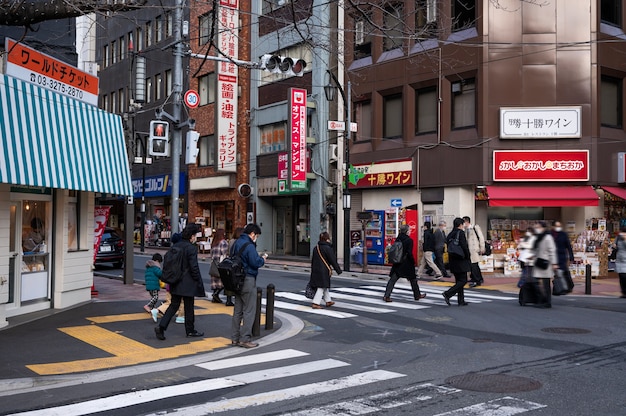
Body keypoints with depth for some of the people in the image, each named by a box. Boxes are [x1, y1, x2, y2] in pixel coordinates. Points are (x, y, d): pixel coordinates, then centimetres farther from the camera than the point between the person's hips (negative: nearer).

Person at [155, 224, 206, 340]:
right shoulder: (191, 248, -15)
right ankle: (190, 330, 19)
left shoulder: (176, 246, 8)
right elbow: (194, 267, -17)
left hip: (176, 282, 7)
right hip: (188, 283, -7)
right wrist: (199, 282, -8)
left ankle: (161, 327, -2)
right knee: (189, 307, 6)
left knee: (174, 305, 11)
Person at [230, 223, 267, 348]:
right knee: (249, 310, -3)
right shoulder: (249, 245, -16)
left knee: (238, 310, 14)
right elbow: (255, 263, -21)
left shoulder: (236, 243, 12)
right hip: (248, 280, -9)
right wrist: (263, 259, 0)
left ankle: (235, 338, 19)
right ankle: (245, 339, -2)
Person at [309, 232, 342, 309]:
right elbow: (333, 261, -10)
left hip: (316, 270, 8)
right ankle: (315, 303, -6)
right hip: (323, 270, -8)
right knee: (321, 287, -3)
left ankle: (328, 301, 29)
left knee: (325, 286, 20)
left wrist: (312, 271, 23)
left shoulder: (316, 248, 10)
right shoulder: (328, 248, -13)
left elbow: (312, 260, 16)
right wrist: (338, 270, -2)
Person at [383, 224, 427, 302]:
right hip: (407, 263, -4)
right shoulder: (409, 240, -14)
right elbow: (409, 253, -16)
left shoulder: (398, 239, 3)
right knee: (413, 279, 14)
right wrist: (413, 262, -4)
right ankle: (417, 295, 28)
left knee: (392, 279, 2)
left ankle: (386, 295, -7)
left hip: (397, 263, 4)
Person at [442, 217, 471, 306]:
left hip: (453, 261, 8)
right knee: (463, 280, -3)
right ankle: (448, 294, -15)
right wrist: (468, 255, -4)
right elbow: (464, 246, -19)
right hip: (461, 261, -8)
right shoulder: (461, 233, -12)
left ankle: (461, 300, 15)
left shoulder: (450, 234, 11)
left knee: (459, 280, 13)